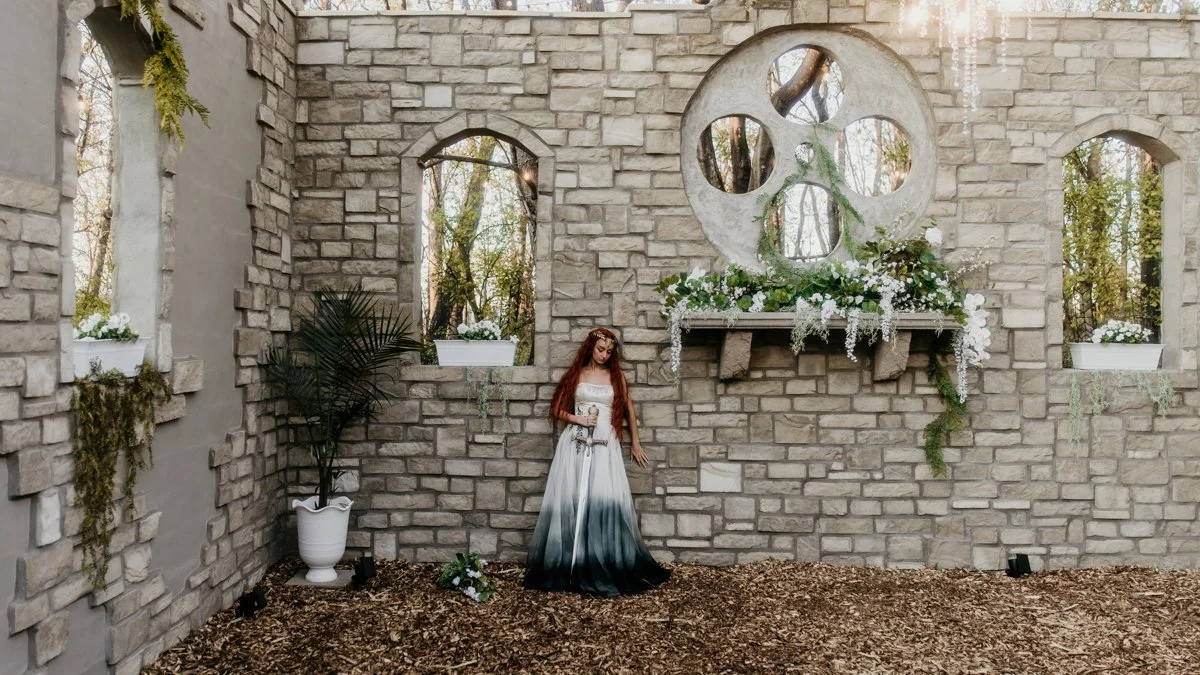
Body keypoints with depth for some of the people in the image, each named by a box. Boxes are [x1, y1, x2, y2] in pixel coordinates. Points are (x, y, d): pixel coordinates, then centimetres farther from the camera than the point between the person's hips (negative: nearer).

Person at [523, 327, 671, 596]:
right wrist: (578, 419, -7)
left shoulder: (617, 377, 9)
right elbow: (558, 410, 10)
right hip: (575, 444, 0)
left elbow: (628, 410, 17)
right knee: (570, 501, -3)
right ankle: (567, 567, 5)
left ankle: (607, 567, 0)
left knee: (605, 502, -10)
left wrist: (635, 443, 19)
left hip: (605, 446, 0)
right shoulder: (575, 375, 8)